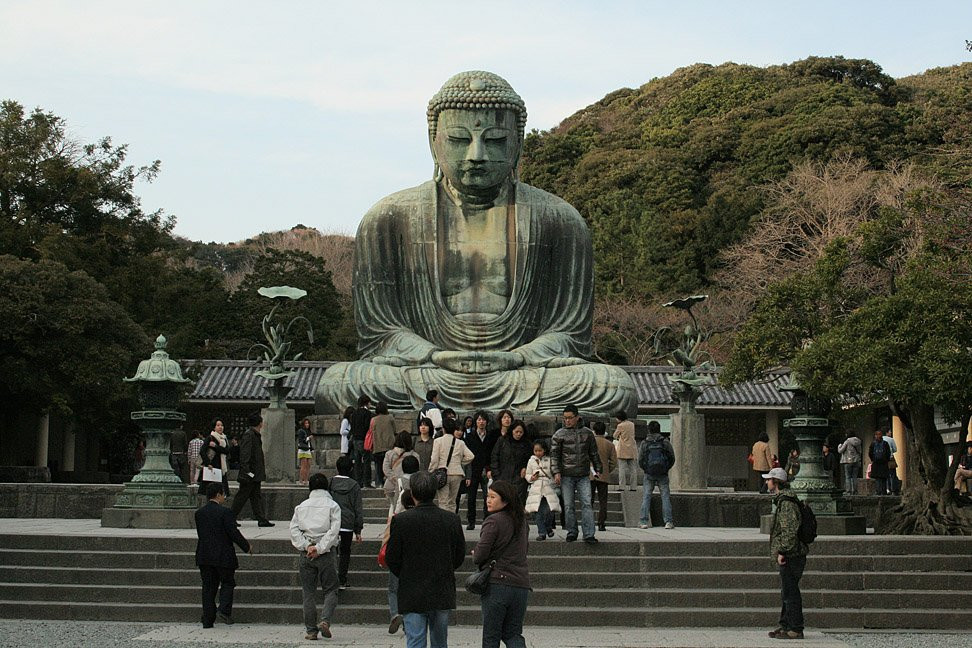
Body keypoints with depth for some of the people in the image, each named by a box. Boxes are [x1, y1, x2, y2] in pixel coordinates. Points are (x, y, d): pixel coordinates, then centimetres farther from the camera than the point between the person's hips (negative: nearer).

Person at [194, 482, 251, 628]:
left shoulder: (199, 513, 5)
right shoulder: (225, 512, -13)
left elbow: (200, 534, 10)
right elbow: (233, 533, -14)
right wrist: (247, 547, 0)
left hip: (204, 556, 5)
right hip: (223, 556, -5)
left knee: (208, 586, 9)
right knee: (227, 583, 11)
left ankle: (207, 620, 9)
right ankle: (224, 610, -7)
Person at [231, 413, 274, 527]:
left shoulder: (255, 435, 15)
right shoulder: (248, 435, -15)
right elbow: (245, 454, -21)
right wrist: (246, 470, -24)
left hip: (256, 473, 10)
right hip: (250, 473, -10)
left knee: (256, 496, 8)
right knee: (242, 496, -2)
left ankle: (261, 519, 9)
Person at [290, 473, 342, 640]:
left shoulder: (301, 506, 8)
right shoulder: (332, 506, 0)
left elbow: (294, 529, -2)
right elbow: (334, 530, -12)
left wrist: (306, 546, -7)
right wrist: (319, 548, -11)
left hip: (305, 555, 2)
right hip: (326, 555, -2)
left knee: (308, 593, 8)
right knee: (330, 590, 7)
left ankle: (311, 630, 8)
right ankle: (325, 620, -14)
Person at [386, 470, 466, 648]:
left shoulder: (400, 520, -11)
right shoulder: (452, 519, -3)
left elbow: (391, 559, -6)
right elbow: (460, 555, 6)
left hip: (412, 595, -3)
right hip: (443, 593, 3)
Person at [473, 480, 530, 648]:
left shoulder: (493, 521, -12)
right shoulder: (521, 521, 11)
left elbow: (479, 556, -13)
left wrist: (475, 555, 9)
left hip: (497, 583, -6)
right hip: (521, 583, 6)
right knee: (513, 633, 12)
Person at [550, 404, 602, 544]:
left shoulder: (587, 433, 10)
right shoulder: (559, 434, 3)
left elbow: (594, 453, 17)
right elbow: (554, 454, 0)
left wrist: (597, 469, 12)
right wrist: (556, 472, -11)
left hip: (584, 476, 1)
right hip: (566, 476, -1)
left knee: (587, 503, -7)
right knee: (568, 505, 2)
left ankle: (589, 535, -8)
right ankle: (572, 532, 14)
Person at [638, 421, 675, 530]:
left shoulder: (644, 443, -1)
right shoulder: (665, 442, -1)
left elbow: (640, 460, 0)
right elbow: (672, 458, 1)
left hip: (649, 475, 0)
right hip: (663, 475, 0)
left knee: (646, 497, 6)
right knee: (665, 497, 4)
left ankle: (644, 522, 1)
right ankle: (668, 521, -1)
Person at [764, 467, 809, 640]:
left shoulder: (786, 502, -16)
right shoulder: (782, 500, 18)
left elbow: (790, 530, -24)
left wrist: (782, 551, -22)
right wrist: (781, 551, 23)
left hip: (790, 556, -11)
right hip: (789, 556, 11)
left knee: (790, 593, -7)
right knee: (787, 592, 16)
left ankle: (795, 630, -4)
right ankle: (785, 626, 24)